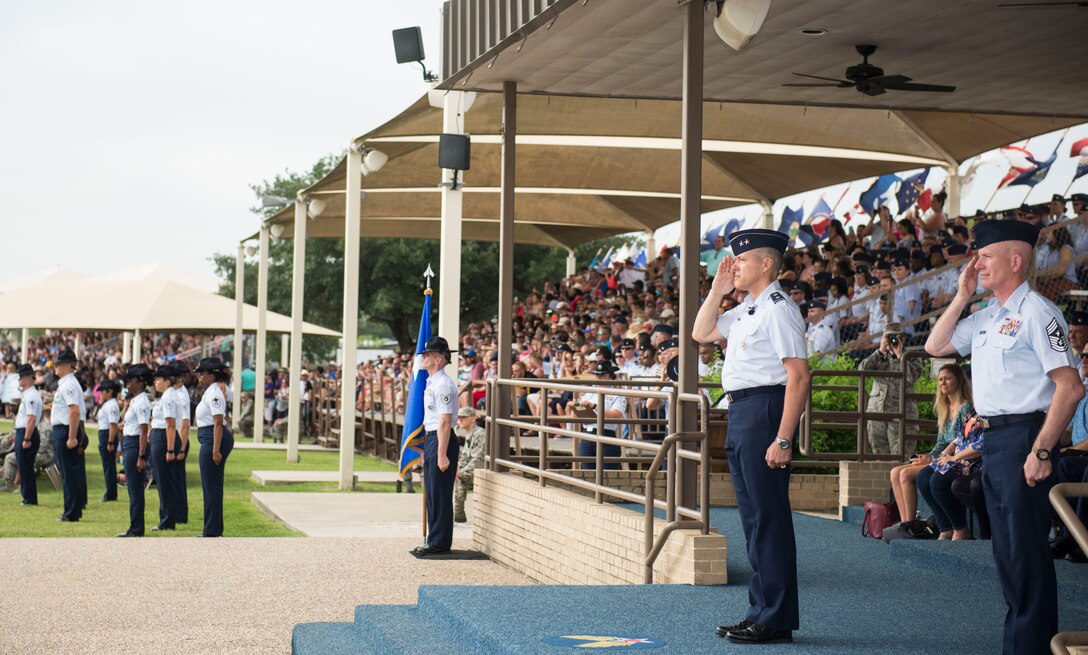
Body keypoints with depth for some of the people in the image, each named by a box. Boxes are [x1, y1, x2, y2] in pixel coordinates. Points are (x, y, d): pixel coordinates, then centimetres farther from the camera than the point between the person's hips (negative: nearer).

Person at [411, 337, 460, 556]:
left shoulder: (443, 385, -17)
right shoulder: (431, 383, 15)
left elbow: (444, 423, -21)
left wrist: (442, 454, -24)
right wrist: (426, 449, 23)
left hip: (442, 440, -10)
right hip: (431, 439, 10)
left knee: (440, 494, -5)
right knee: (432, 494, 14)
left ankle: (439, 542, 1)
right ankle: (434, 540, 22)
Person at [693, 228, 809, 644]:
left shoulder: (778, 309, -14)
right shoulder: (745, 310, 15)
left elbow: (799, 376, -20)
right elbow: (701, 333, 27)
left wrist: (783, 439, -24)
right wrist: (718, 291, 14)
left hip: (765, 411, -10)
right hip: (740, 413, 10)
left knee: (769, 516, -5)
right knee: (753, 516, 15)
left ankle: (776, 620, 1)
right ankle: (760, 611, 25)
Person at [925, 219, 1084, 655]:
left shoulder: (1035, 312, -13)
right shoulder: (986, 317, 14)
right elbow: (935, 347, 20)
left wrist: (1041, 452, -22)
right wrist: (961, 297, 10)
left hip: (1023, 438, -9)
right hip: (992, 439, 9)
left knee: (1026, 551, -5)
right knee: (1007, 550, 16)